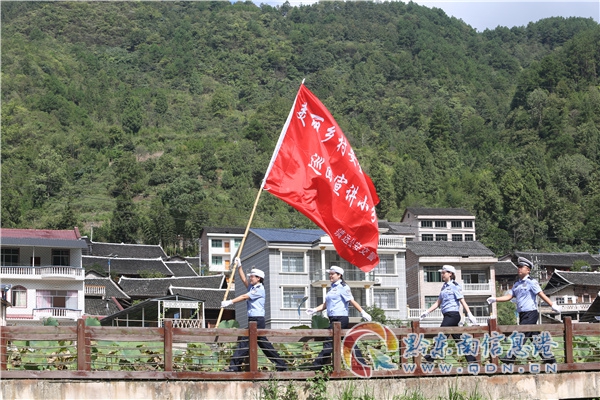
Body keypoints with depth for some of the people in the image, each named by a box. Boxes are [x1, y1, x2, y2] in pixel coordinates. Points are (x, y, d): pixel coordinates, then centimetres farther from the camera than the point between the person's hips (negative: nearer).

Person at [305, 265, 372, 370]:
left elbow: (352, 301, -11)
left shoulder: (343, 287, -6)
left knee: (329, 342, -9)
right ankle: (362, 363, 14)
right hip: (334, 318, 9)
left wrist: (363, 312, -16)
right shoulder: (332, 288, 20)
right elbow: (326, 304, 21)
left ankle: (317, 366, -9)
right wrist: (315, 310, 8)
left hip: (340, 318, -9)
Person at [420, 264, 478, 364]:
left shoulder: (455, 286, -6)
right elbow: (438, 303, 20)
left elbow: (462, 301, -13)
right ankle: (471, 359, 9)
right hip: (447, 315, 9)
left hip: (452, 314, -9)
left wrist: (469, 314, -20)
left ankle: (430, 358, -7)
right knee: (458, 339, 8)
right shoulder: (444, 287, 18)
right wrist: (427, 312, 13)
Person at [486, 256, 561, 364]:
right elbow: (509, 296, 14)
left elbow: (541, 294, -11)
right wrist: (495, 299, 3)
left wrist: (553, 305, -17)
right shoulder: (517, 284, 17)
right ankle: (549, 357, 14)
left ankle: (511, 357, -12)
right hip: (522, 314, 8)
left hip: (530, 313, -8)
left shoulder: (531, 282, -6)